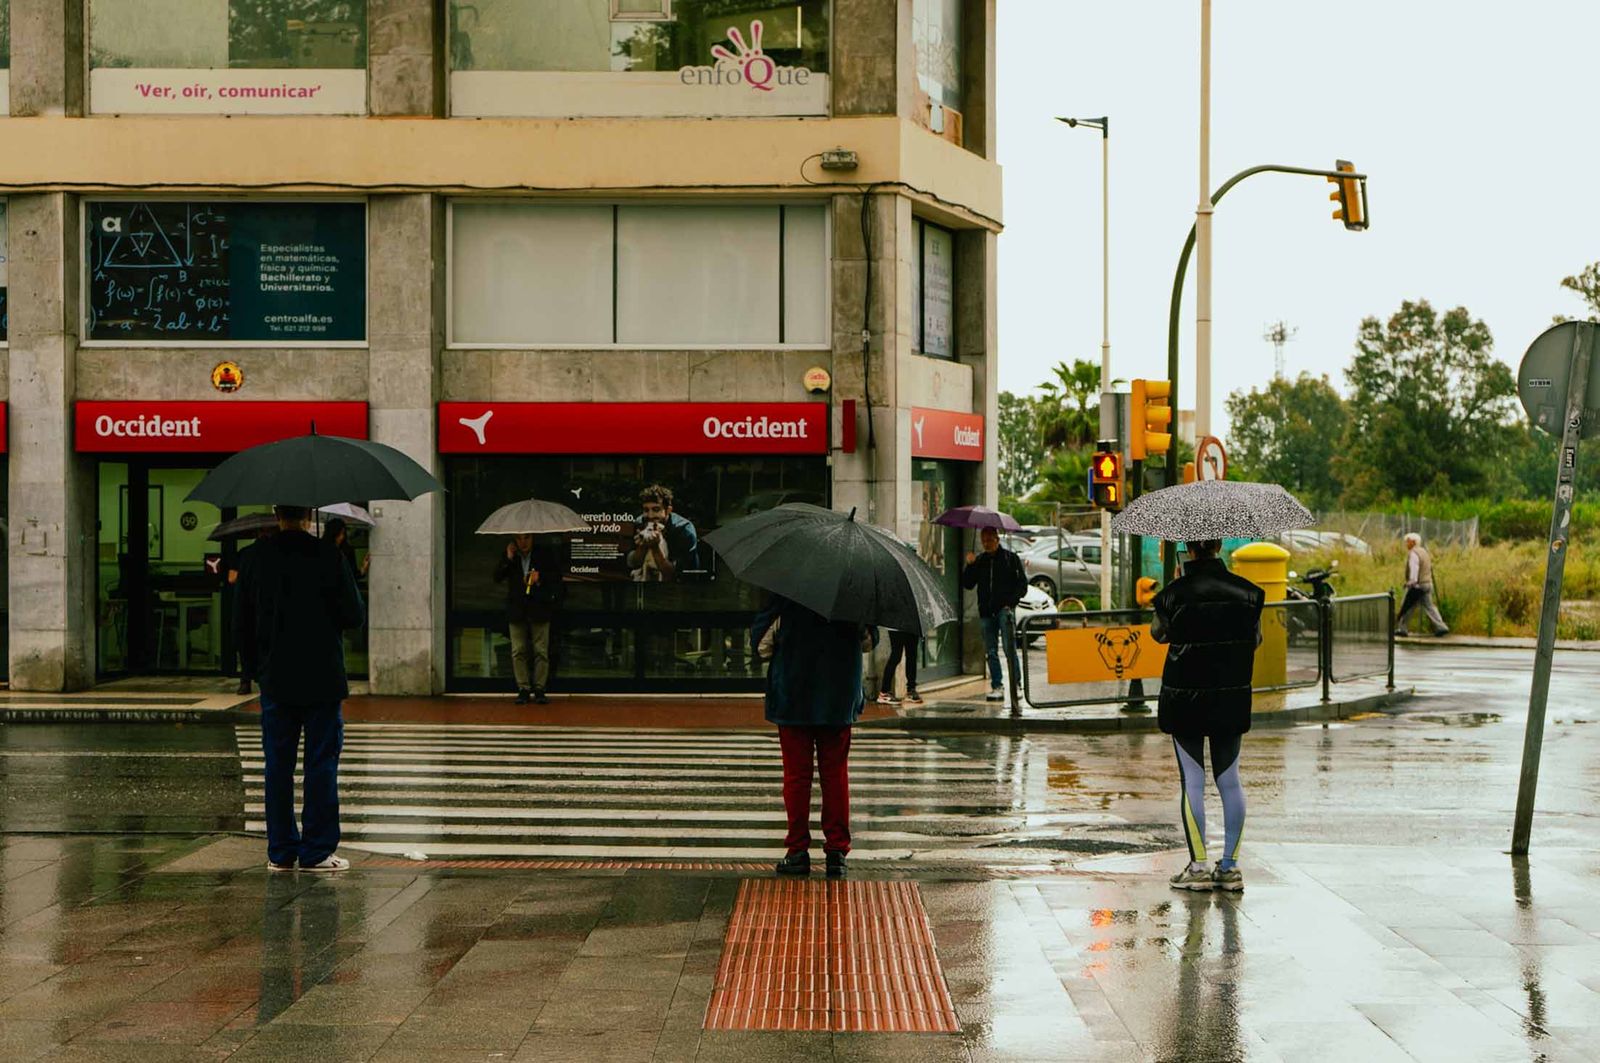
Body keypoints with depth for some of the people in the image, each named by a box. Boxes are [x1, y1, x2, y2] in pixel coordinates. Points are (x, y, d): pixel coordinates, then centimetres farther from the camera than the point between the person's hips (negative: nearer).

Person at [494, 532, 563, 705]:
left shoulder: (546, 554, 3)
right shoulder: (510, 557, 9)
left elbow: (557, 576, 5)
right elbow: (497, 578, 3)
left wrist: (540, 577, -12)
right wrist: (508, 559, -7)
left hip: (539, 608, -2)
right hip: (517, 611, 2)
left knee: (541, 651, -2)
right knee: (518, 652, 0)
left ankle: (539, 689, 5)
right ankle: (523, 689, 6)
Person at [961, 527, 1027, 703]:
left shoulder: (1011, 558, 4)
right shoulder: (979, 560, 13)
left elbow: (1022, 584, 4)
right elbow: (967, 584, 11)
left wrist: (1010, 602, -8)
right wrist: (969, 566, -4)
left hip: (1005, 609, -4)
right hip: (986, 611, 4)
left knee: (1009, 648, -13)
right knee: (991, 652, 4)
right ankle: (996, 687, 8)